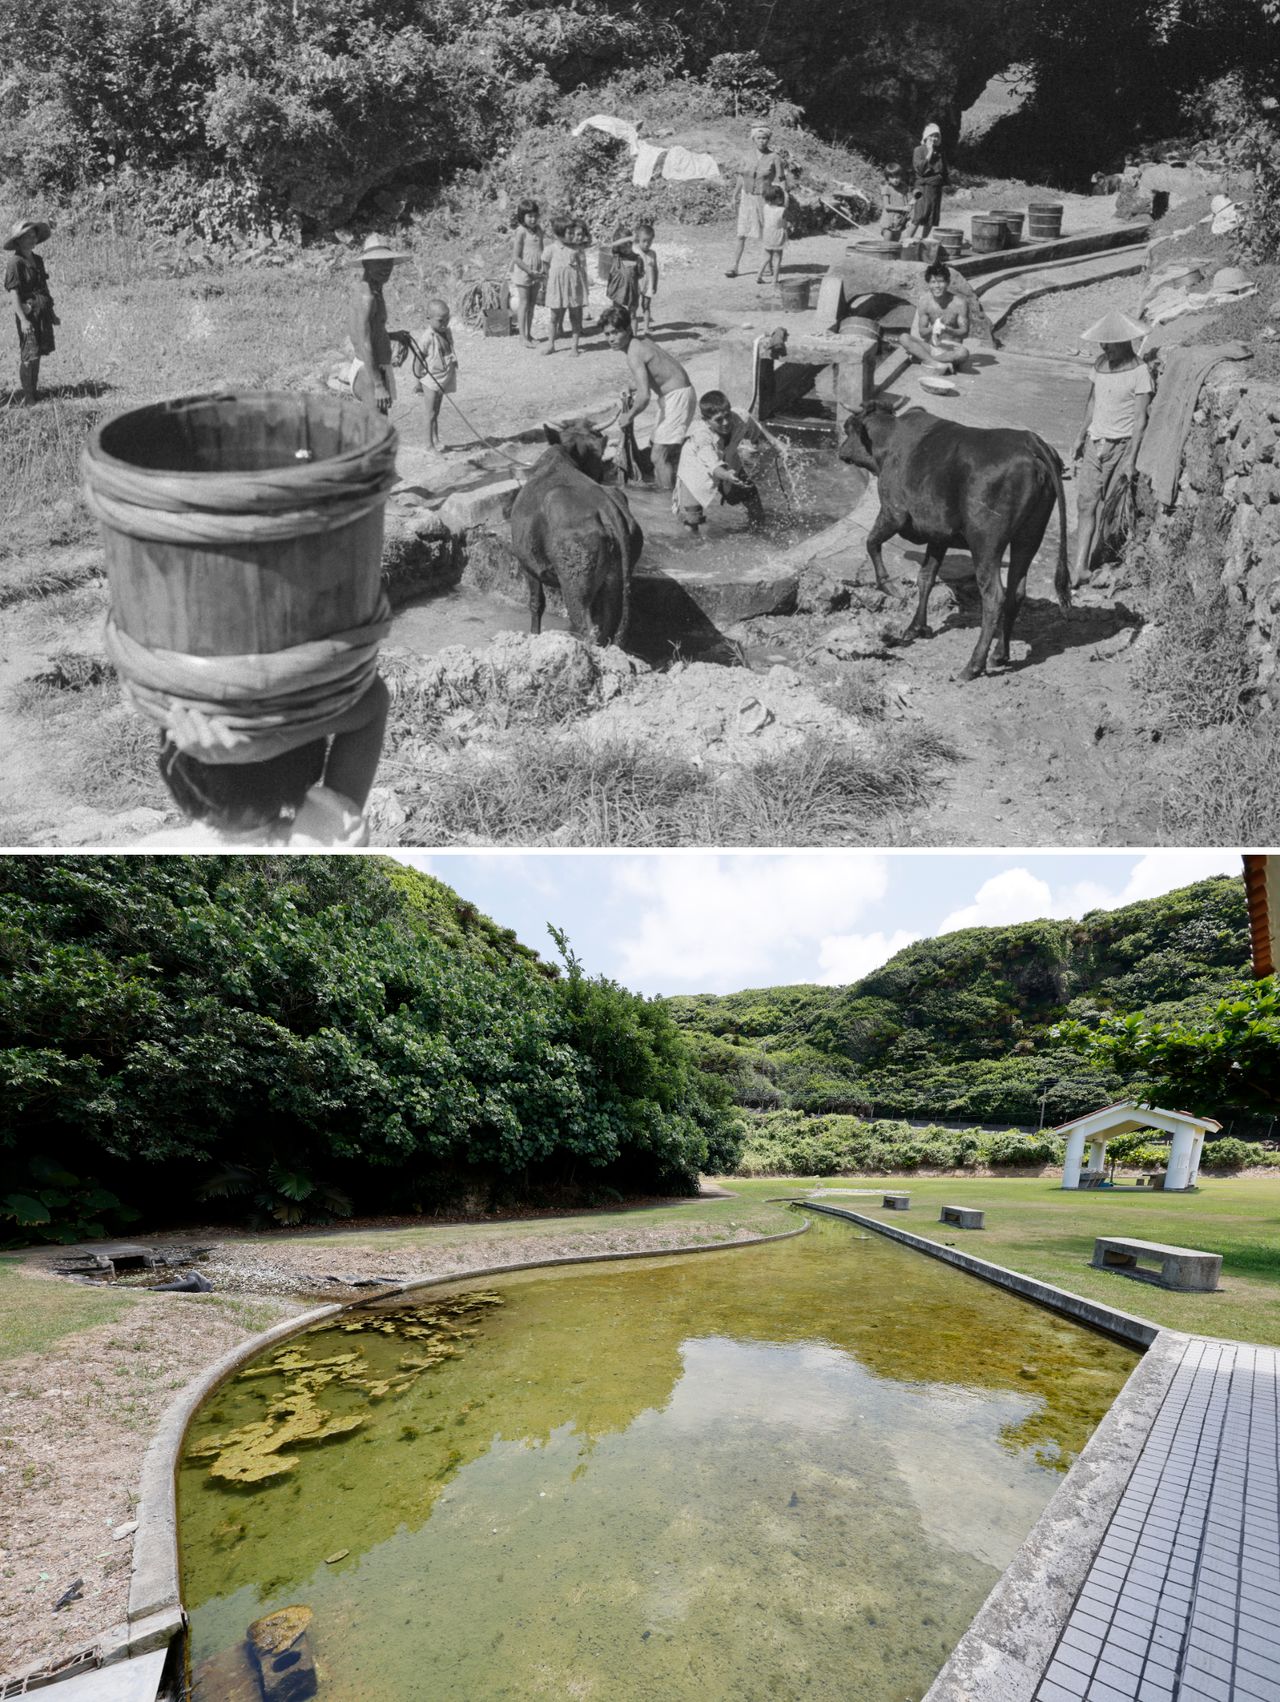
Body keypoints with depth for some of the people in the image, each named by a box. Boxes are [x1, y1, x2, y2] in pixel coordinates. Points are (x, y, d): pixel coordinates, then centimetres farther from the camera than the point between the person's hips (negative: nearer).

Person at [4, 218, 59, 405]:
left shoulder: (37, 260, 13)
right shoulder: (15, 262, -11)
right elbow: (14, 293, -14)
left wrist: (52, 313, 19)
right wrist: (23, 319, -22)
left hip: (43, 312, 8)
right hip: (28, 312, -8)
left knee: (38, 353, 12)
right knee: (29, 355, -6)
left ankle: (35, 392, 22)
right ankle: (28, 397, -1)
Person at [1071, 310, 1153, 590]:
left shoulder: (1139, 372, -10)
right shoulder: (1100, 364, 8)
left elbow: (1140, 419, -11)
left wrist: (1131, 459, -15)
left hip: (1120, 446, -5)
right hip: (1094, 443, 5)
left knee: (1106, 510, 1)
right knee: (1086, 505, -5)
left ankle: (1087, 566, 9)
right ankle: (1080, 569, -9)